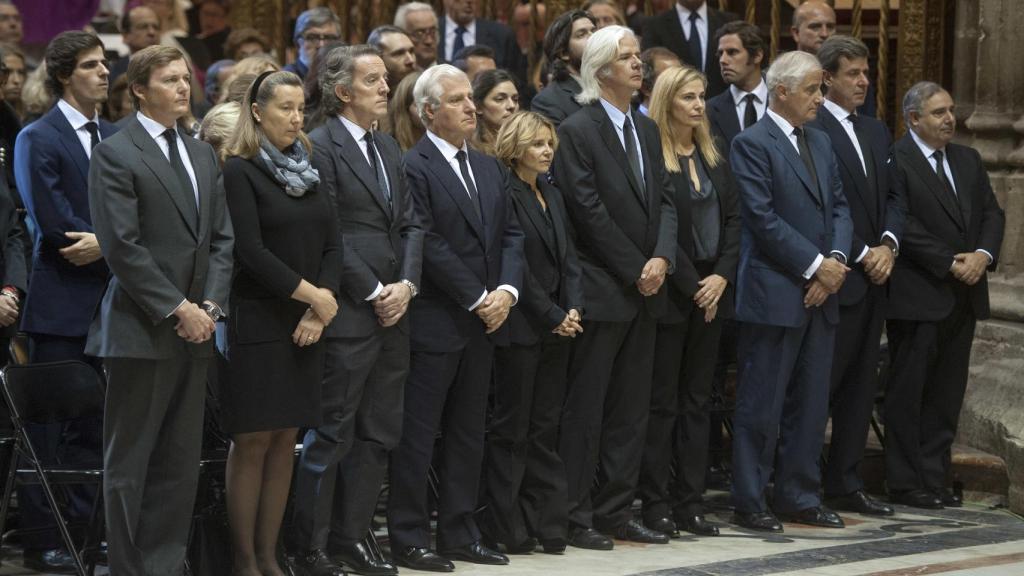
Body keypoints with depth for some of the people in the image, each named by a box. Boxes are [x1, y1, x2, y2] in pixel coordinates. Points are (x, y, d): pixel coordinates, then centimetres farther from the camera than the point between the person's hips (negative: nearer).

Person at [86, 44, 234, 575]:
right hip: (141, 329, -7)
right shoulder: (115, 154, -6)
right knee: (129, 461, 0)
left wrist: (210, 304, -1)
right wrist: (176, 309, -14)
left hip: (194, 330, 7)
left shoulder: (203, 155, 16)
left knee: (181, 461, 7)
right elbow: (122, 246, -13)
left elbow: (222, 238, 14)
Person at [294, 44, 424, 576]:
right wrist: (374, 293, -12)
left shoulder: (389, 149, 18)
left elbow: (410, 224, 15)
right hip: (347, 314, -8)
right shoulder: (320, 147, -8)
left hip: (392, 312, 8)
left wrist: (406, 284, -1)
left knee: (378, 436, 10)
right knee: (331, 437, -4)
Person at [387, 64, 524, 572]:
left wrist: (506, 291, -6)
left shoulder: (489, 168, 15)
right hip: (434, 322, -8)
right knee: (416, 434, -2)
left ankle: (459, 533, 18)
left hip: (483, 321, 8)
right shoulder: (414, 167, -10)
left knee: (468, 434, 12)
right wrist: (477, 298, -14)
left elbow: (511, 235, 11)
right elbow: (428, 244, -16)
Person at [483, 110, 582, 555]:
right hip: (521, 329, -7)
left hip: (558, 327, 7)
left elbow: (568, 258, 12)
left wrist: (573, 309, -2)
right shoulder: (505, 196, -10)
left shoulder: (551, 194, 15)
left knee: (545, 429, 8)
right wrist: (553, 317, -12)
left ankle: (546, 523, 11)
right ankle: (506, 529, 4)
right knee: (512, 429, -1)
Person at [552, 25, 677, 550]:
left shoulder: (646, 129, 14)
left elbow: (664, 199, 9)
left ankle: (616, 512, 15)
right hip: (601, 291, -7)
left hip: (643, 290, 7)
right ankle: (575, 517, 5)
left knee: (630, 409, 9)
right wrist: (635, 271, -12)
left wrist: (661, 258, -8)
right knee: (585, 408, -1)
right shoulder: (577, 131, -9)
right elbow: (589, 211, -14)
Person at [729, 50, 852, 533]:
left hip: (820, 294, 8)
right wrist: (815, 266, -15)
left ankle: (799, 497, 19)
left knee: (811, 403, 11)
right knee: (761, 404, -2)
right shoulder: (752, 144, -9)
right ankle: (749, 503, 5)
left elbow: (839, 207, 13)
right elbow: (763, 218, -15)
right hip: (774, 294, -8)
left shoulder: (820, 143, 16)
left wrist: (836, 261, -5)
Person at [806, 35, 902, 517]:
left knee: (860, 386, 10)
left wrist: (887, 245, -3)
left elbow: (893, 196, 14)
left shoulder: (876, 133, 16)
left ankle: (844, 484, 16)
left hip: (874, 277, 8)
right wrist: (862, 255, -13)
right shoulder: (811, 131, -10)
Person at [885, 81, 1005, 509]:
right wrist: (949, 264, -16)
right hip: (918, 294, -7)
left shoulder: (968, 160, 15)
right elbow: (903, 225, -16)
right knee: (908, 392, 1)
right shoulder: (895, 162, -9)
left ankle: (935, 478, 15)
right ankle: (906, 484, 6)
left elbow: (991, 213, 11)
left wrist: (983, 255, -7)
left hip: (963, 296, 7)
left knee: (947, 394, 9)